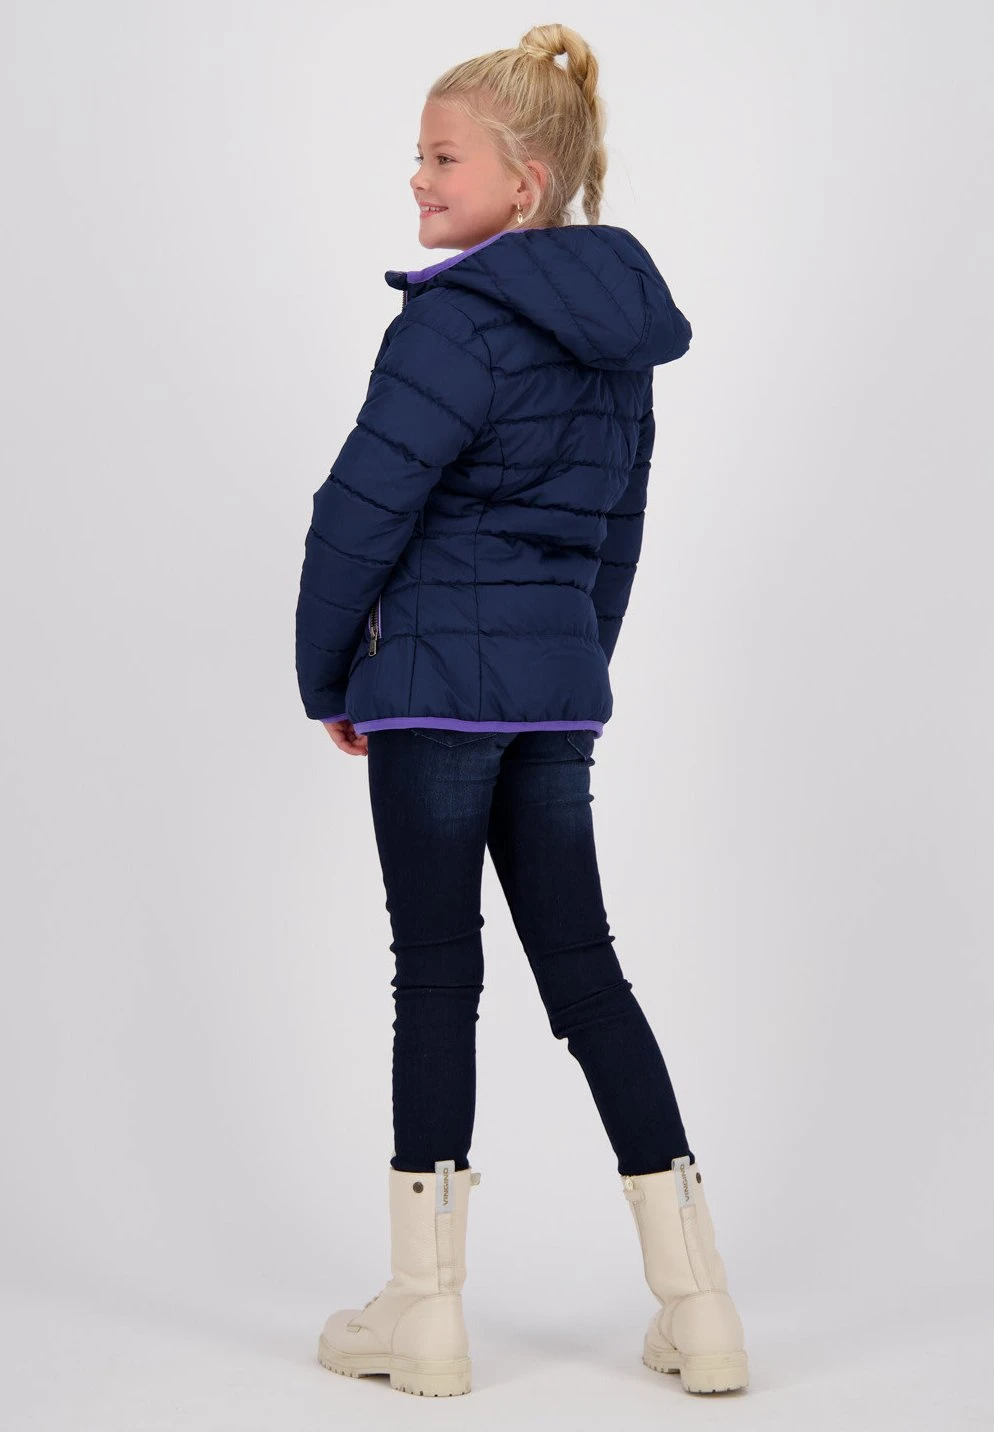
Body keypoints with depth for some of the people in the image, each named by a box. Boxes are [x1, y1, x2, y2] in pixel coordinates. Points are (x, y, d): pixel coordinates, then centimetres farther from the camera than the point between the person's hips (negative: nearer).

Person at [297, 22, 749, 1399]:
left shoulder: (458, 318, -13)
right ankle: (698, 1311, 12)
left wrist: (326, 679, -1)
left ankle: (424, 1314, 10)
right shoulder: (618, 332, 13)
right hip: (564, 685, 8)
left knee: (438, 975, 0)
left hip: (437, 678, -7)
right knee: (584, 969, 11)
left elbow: (364, 508, -13)